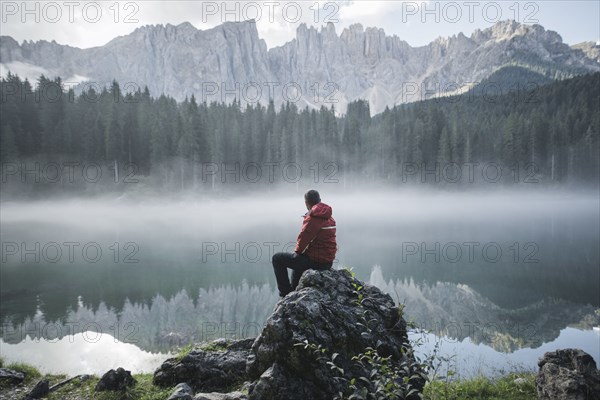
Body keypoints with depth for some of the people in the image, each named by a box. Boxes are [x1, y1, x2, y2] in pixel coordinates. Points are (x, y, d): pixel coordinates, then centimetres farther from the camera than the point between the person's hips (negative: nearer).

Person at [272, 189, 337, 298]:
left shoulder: (312, 218, -19)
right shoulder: (329, 218, 9)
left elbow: (303, 239, -19)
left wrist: (297, 251, 2)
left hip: (315, 261, -9)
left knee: (277, 258, 5)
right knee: (298, 260, 38)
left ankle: (286, 292, 9)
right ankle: (294, 291, 45)